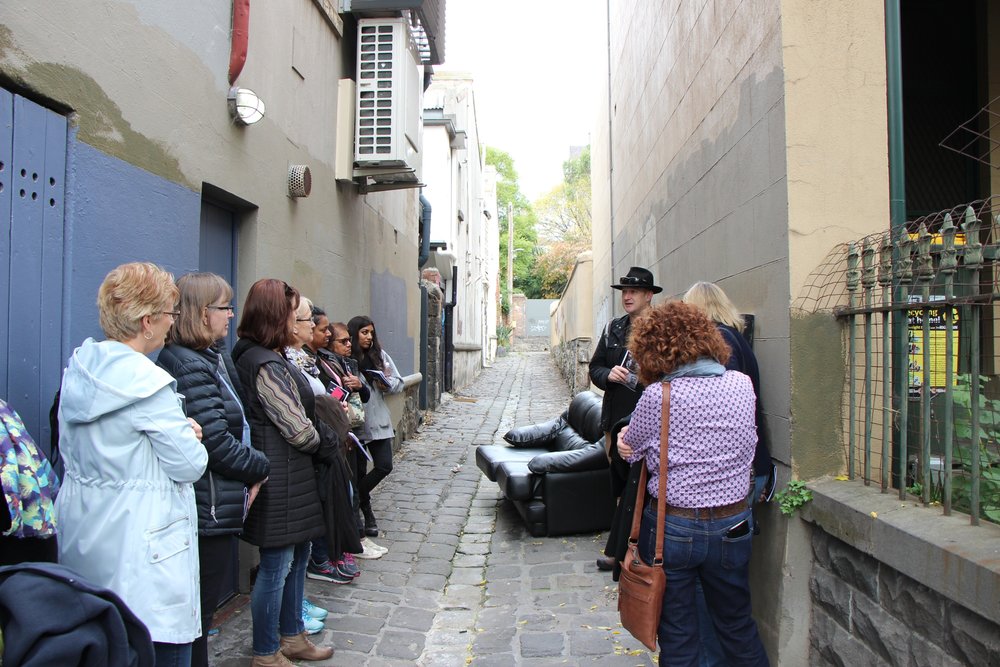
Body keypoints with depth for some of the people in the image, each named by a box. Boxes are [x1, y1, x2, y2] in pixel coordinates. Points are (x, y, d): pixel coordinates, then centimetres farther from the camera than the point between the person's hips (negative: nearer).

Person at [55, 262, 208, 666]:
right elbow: (191, 466, -18)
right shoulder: (147, 382, -21)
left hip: (81, 542, 9)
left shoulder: (78, 370, 4)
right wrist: (188, 436, 4)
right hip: (141, 550, -9)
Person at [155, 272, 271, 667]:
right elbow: (218, 443, -23)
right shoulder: (192, 367, -19)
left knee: (201, 605, 20)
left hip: (216, 505, 10)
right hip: (211, 509, -10)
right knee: (201, 606, 5)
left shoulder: (209, 359, 11)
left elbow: (233, 425, 16)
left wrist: (249, 473, 4)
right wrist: (259, 468, -8)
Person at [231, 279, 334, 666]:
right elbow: (298, 429, -20)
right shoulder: (266, 365, -20)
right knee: (277, 566, 4)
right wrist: (325, 449, -3)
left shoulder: (264, 358, 11)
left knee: (297, 556, 20)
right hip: (278, 478, -10)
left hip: (289, 474, 10)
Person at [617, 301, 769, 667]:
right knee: (738, 627, 24)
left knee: (677, 635, 14)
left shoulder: (657, 396, -18)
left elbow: (630, 449, -4)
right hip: (733, 526, 4)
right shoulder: (742, 384, -5)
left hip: (672, 527, -4)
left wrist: (626, 438, 19)